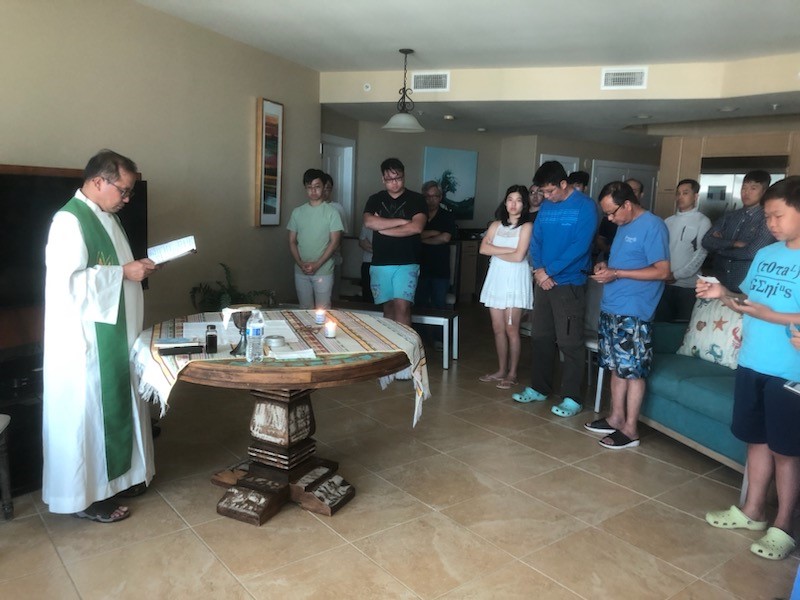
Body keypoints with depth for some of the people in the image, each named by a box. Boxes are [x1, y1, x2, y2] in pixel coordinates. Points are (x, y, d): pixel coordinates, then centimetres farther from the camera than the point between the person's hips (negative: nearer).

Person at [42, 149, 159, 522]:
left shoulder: (107, 217, 12)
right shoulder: (69, 220, -17)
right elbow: (68, 281, -26)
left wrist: (136, 268, 4)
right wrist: (123, 273, -22)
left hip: (114, 334, 10)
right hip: (84, 338, -10)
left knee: (117, 405, 17)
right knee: (86, 413, 1)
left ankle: (119, 474, 32)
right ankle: (85, 496, 13)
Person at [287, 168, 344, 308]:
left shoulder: (331, 212, -2)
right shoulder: (297, 212, 8)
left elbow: (334, 242, -5)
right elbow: (292, 242, 8)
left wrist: (317, 264, -12)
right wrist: (301, 264, -7)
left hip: (324, 272, -3)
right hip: (301, 272, 3)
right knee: (305, 310, 10)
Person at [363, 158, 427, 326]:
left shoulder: (416, 199, 1)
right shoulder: (375, 200, 10)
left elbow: (416, 227, -14)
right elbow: (368, 222, -9)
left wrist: (382, 228, -7)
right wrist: (401, 221, -11)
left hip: (407, 263, -3)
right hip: (380, 264, 3)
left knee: (402, 307, -13)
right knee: (388, 307, 9)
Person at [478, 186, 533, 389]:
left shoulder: (526, 226, -4)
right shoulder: (496, 225, 11)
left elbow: (519, 257, -13)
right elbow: (483, 248, -2)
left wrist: (496, 252, -1)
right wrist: (508, 250, -11)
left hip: (515, 281, -5)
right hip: (496, 279, 5)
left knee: (511, 329, -2)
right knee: (498, 328, 8)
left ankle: (512, 373, 10)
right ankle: (501, 370, 19)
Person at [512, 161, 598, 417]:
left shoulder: (585, 206, -9)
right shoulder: (546, 206, 10)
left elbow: (580, 246, -17)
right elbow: (536, 240, 10)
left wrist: (549, 271, -16)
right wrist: (538, 269, -7)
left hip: (569, 284, -6)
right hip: (543, 281, 7)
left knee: (569, 343, -2)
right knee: (540, 338, 13)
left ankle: (571, 398, 7)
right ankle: (539, 388, 26)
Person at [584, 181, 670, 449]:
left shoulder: (653, 226, -13)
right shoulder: (623, 225, 14)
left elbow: (662, 271, -17)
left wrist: (616, 273, -20)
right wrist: (606, 266, 4)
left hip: (634, 313, -9)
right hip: (611, 308, 9)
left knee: (633, 370, -1)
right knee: (617, 366, 15)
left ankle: (630, 429, 7)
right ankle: (616, 417, 26)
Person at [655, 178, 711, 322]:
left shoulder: (702, 222, -3)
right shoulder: (669, 221, 11)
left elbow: (700, 255, -9)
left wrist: (677, 275, -13)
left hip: (688, 285, -4)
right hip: (665, 283, 4)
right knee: (661, 321, 9)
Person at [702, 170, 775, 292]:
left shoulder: (768, 219, -6)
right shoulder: (728, 217, 10)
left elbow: (751, 253, -17)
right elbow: (706, 241, -1)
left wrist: (720, 247, -3)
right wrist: (733, 244, -14)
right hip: (719, 284, 4)